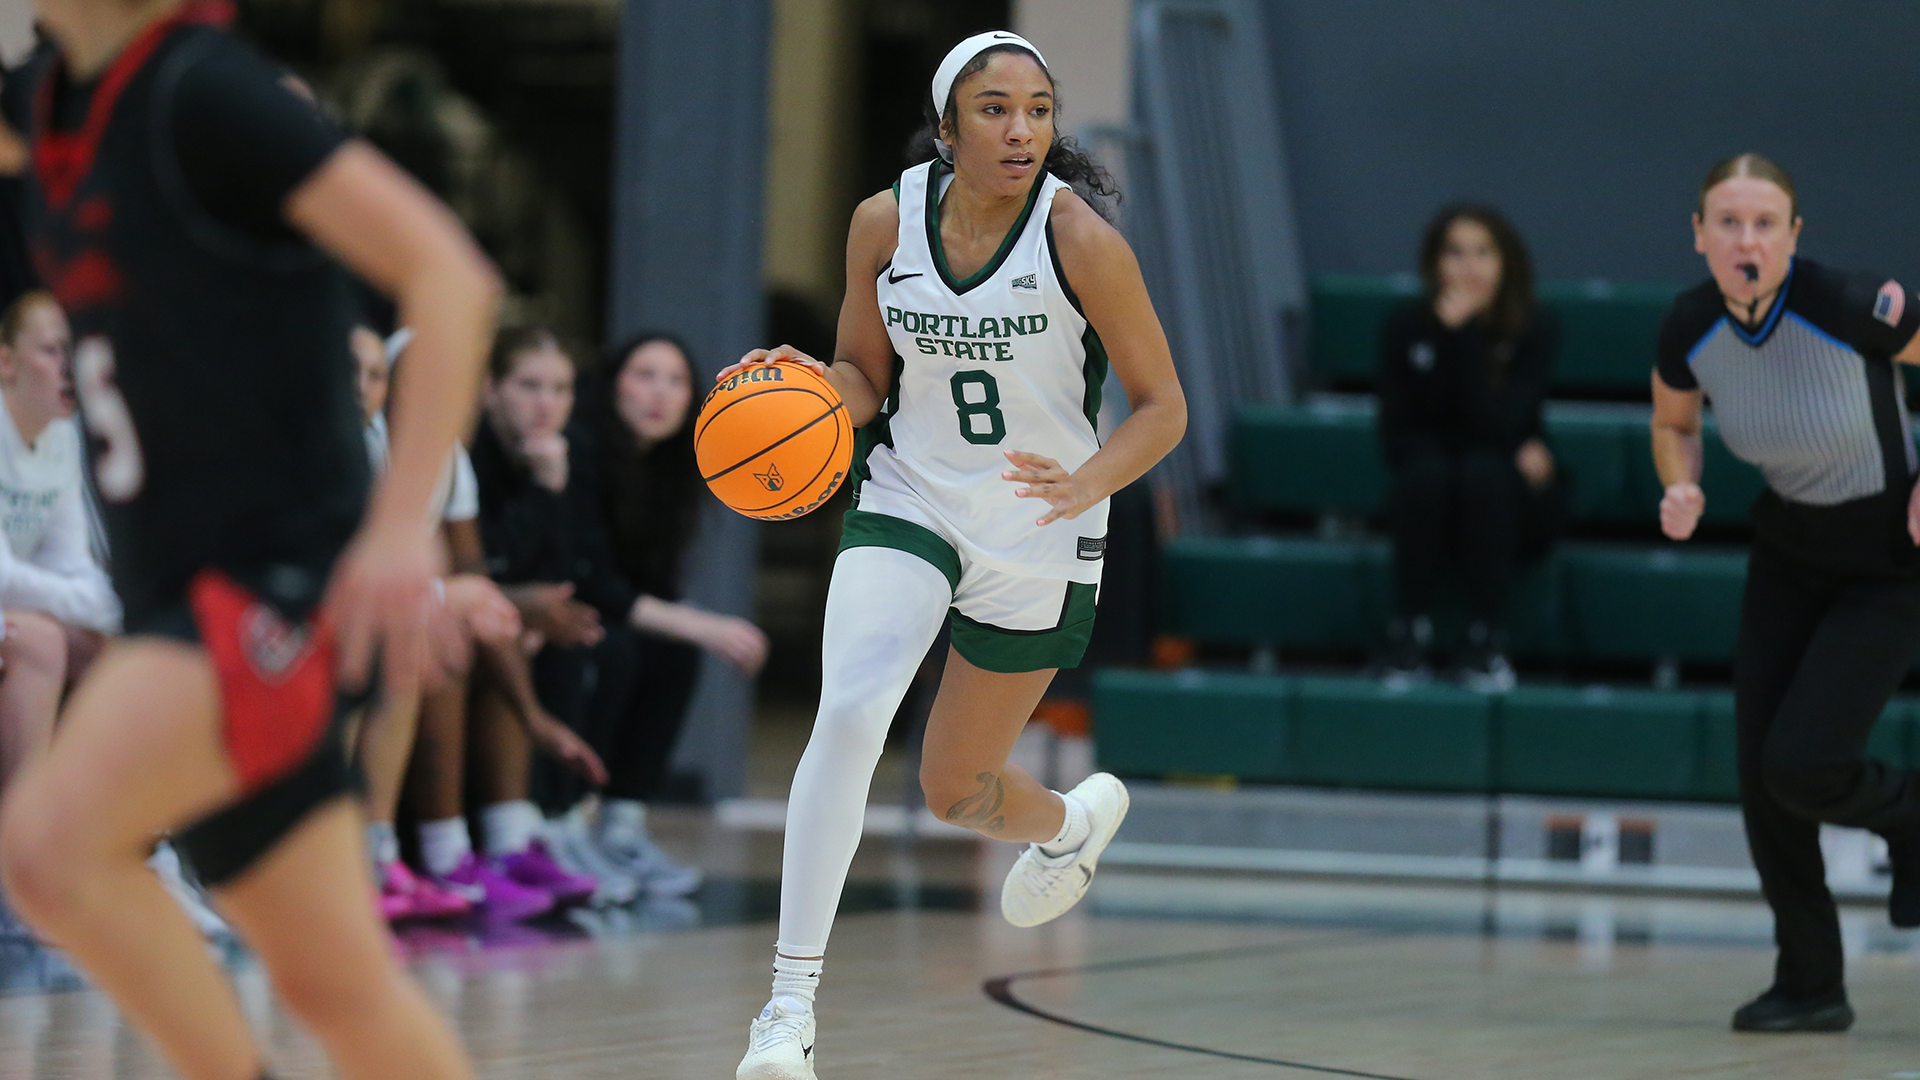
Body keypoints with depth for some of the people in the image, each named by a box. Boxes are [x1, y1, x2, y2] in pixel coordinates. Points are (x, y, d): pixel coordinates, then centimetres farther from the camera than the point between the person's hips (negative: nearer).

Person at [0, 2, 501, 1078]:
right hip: (183, 583, 9)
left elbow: (449, 273, -21)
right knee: (338, 982, 11)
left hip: (288, 576, -9)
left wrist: (402, 525, -26)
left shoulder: (205, 91, -15)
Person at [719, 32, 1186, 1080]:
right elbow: (867, 381, 4)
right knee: (848, 714, -25)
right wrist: (809, 382, -19)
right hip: (908, 505, 1)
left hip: (1038, 540, -1)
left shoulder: (1078, 238, -19)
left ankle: (1070, 819, 52)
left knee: (956, 791, 13)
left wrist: (1085, 487, -30)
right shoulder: (885, 223, -9)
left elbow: (1162, 406, -12)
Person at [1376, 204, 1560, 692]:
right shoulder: (1405, 327, -9)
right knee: (1427, 471, -33)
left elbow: (1496, 426, -25)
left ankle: (1485, 643, -25)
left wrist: (1465, 336, -32)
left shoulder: (1534, 331, -12)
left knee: (1484, 472, -33)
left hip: (1503, 494, 0)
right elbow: (1396, 439, -10)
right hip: (1428, 494, 1)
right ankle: (1409, 637, -24)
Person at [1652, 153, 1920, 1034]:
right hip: (1787, 554, 5)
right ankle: (1811, 985, 15)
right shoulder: (1689, 329, -14)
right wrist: (1682, 488, -13)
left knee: (1800, 765, -15)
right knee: (1760, 773, -1)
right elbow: (1674, 423, 7)